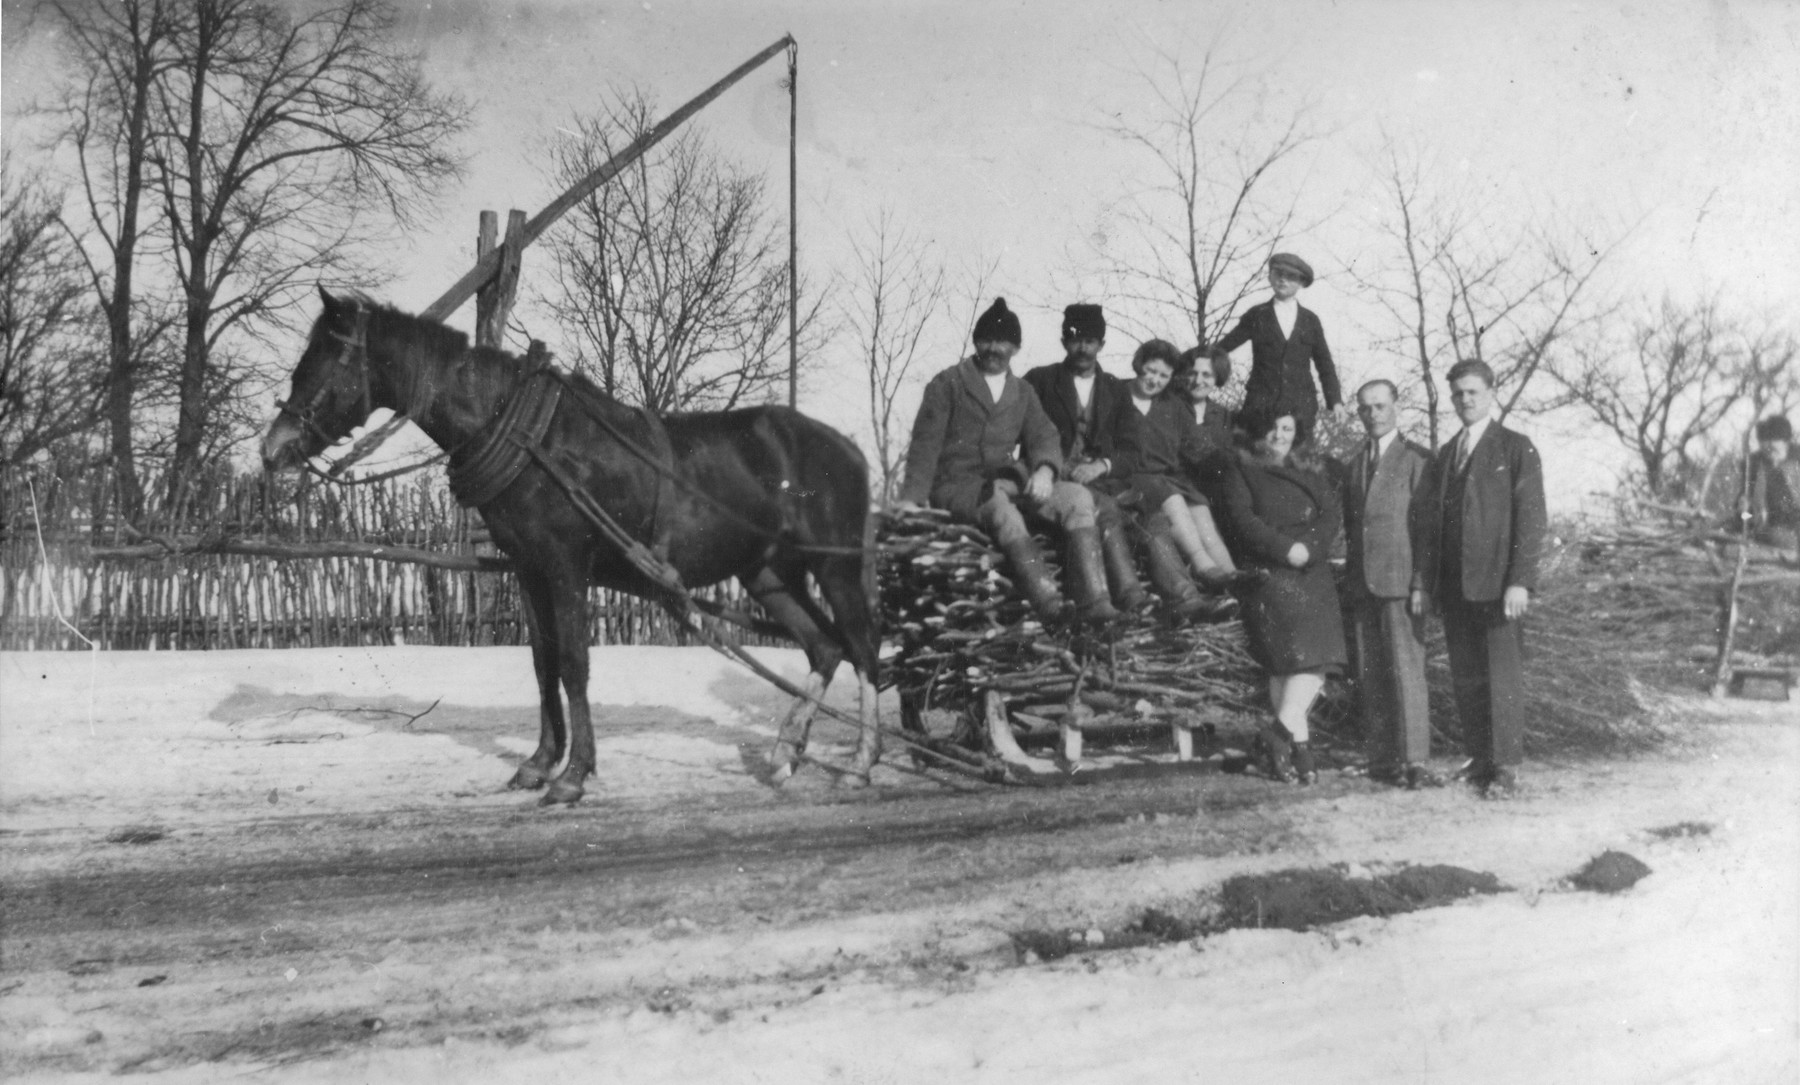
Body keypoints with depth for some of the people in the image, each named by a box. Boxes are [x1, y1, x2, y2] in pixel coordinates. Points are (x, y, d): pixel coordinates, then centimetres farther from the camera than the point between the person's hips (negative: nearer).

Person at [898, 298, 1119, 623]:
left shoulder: (1022, 392, 20)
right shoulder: (946, 384, 7)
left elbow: (1042, 436, 8)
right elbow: (925, 444, 0)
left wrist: (1045, 469, -16)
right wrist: (912, 497, -13)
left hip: (1005, 483, 5)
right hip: (956, 487, -5)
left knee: (1078, 496, -19)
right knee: (999, 503, -39)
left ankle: (1093, 600, -32)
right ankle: (1047, 599, -53)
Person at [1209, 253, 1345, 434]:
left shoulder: (1310, 320, 12)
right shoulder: (1256, 316, 9)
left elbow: (1325, 365, 15)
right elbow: (1223, 347, 8)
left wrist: (1336, 402, 8)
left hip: (1301, 406, 1)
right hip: (1261, 404, -1)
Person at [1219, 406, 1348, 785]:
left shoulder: (1310, 476, 21)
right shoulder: (1240, 472, 8)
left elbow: (1330, 517, 7)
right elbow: (1243, 519, -6)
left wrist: (1308, 547, -13)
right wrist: (1285, 549, -15)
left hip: (1312, 576, 4)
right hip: (1268, 577, -4)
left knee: (1316, 656, -7)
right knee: (1288, 657, -12)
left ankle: (1282, 729, 0)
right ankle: (1299, 743, -10)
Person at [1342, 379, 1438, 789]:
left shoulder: (1416, 459, 0)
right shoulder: (1353, 465, 19)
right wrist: (1350, 578, 10)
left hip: (1400, 579, -6)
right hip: (1362, 584, 6)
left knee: (1406, 671, -9)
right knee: (1370, 675, 6)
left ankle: (1415, 761, -8)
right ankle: (1382, 760, 11)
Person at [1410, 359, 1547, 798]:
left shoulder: (1517, 449, 1)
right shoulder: (1443, 456, 17)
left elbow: (1531, 519, -6)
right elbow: (1426, 520, 17)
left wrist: (1520, 581, -15)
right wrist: (1421, 581, 9)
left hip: (1497, 583, -5)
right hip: (1453, 586, 5)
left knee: (1503, 677, -4)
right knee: (1465, 680, 7)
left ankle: (1506, 767, 4)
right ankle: (1480, 761, 15)